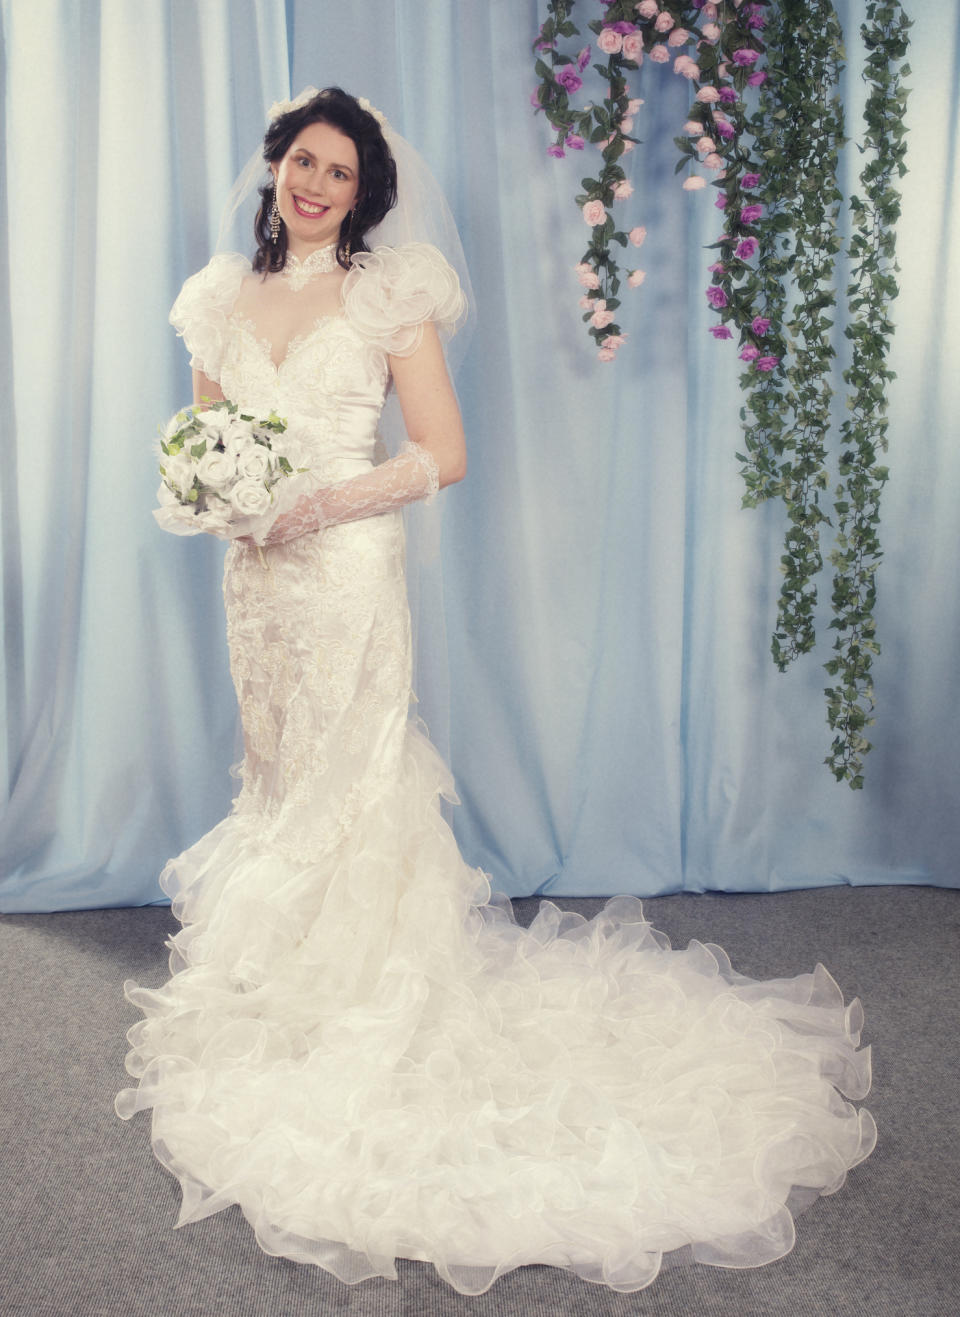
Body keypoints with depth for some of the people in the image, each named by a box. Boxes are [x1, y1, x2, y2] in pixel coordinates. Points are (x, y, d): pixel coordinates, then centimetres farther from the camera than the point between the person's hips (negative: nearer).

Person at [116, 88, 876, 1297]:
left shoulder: (389, 296, -3)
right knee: (276, 778, 12)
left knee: (348, 784, -1)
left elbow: (444, 453, -8)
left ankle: (363, 1017, 12)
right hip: (254, 578, 5)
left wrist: (323, 501, -16)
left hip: (348, 572, -5)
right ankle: (274, 993, 26)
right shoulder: (224, 300, 11)